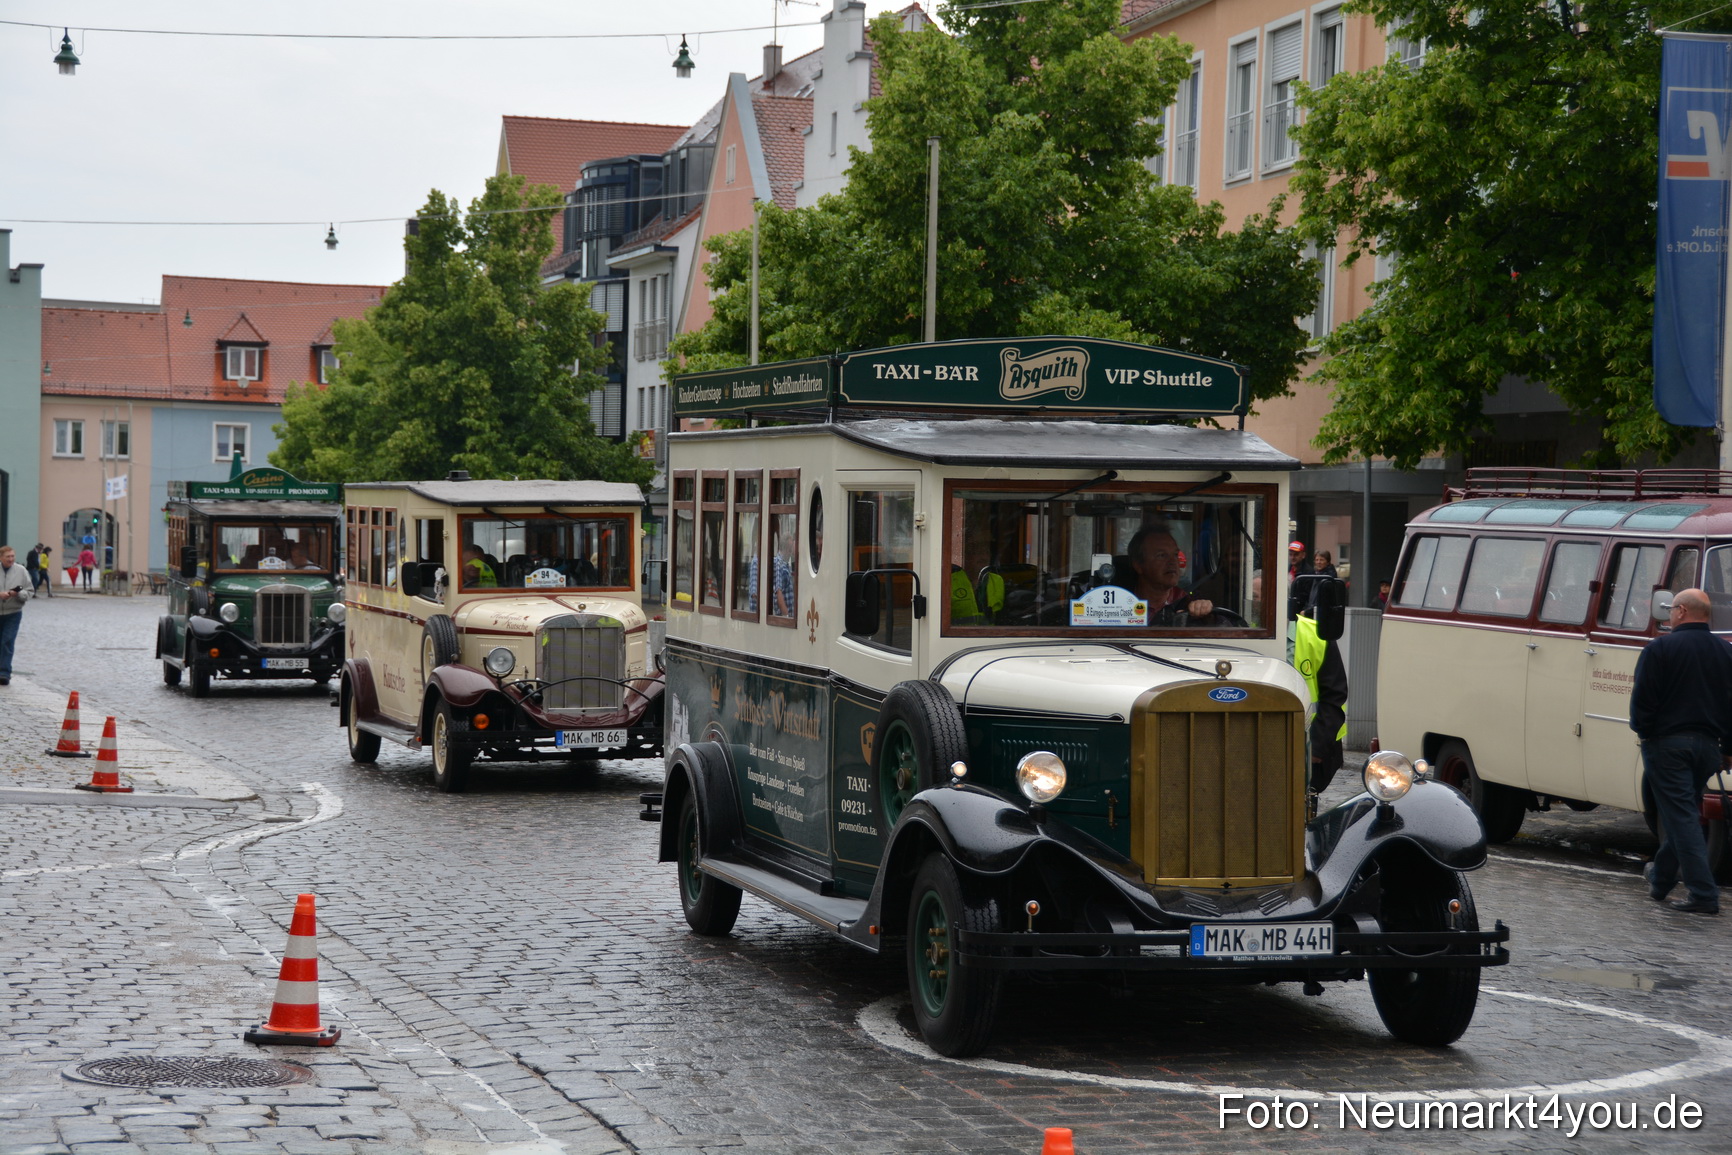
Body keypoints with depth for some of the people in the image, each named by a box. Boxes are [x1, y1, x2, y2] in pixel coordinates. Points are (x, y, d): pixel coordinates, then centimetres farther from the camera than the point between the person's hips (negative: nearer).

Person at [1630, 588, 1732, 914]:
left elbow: (1643, 699, -11)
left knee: (1680, 816, -5)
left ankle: (1704, 894, -10)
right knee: (1682, 813, 20)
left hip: (1667, 743, -6)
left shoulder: (1660, 648, -9)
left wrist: (1643, 731, 4)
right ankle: (1661, 878, 31)